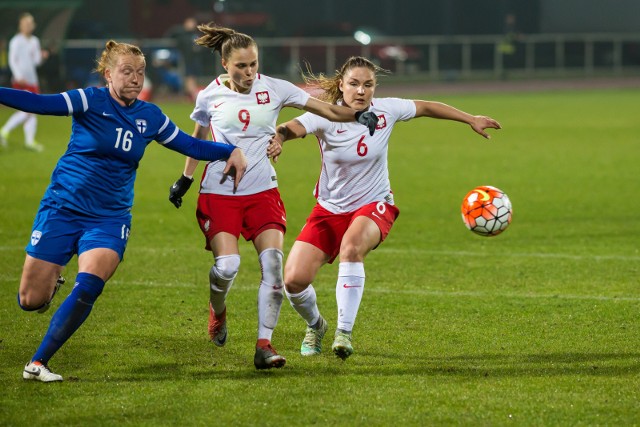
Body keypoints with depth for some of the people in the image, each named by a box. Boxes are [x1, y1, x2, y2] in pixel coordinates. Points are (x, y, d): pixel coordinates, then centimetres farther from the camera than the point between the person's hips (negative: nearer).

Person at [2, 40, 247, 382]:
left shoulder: (150, 117, 4)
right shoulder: (91, 101, -9)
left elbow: (191, 146, 14)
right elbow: (38, 103, -19)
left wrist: (232, 151, 1)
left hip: (110, 217, 2)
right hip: (62, 209, -2)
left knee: (88, 288, -23)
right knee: (30, 301, -2)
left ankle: (38, 363, -11)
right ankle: (53, 280, 37)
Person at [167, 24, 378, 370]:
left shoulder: (274, 89, -2)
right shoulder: (210, 97, 0)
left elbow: (326, 110, -3)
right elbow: (198, 139, 18)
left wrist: (357, 115, -20)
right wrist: (185, 179, 23)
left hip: (262, 191, 1)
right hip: (219, 192, -1)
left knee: (273, 262, -16)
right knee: (227, 264, -17)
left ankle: (264, 345, -11)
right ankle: (217, 312, 18)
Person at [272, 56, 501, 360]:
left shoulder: (386, 110, -8)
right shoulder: (326, 117, -17)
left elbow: (425, 108, 11)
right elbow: (294, 127, -38)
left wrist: (471, 119, 19)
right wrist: (277, 138, -62)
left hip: (374, 206, 0)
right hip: (330, 209, 0)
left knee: (352, 244, -36)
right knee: (294, 280, -12)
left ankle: (344, 332, -28)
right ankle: (315, 326, 24)